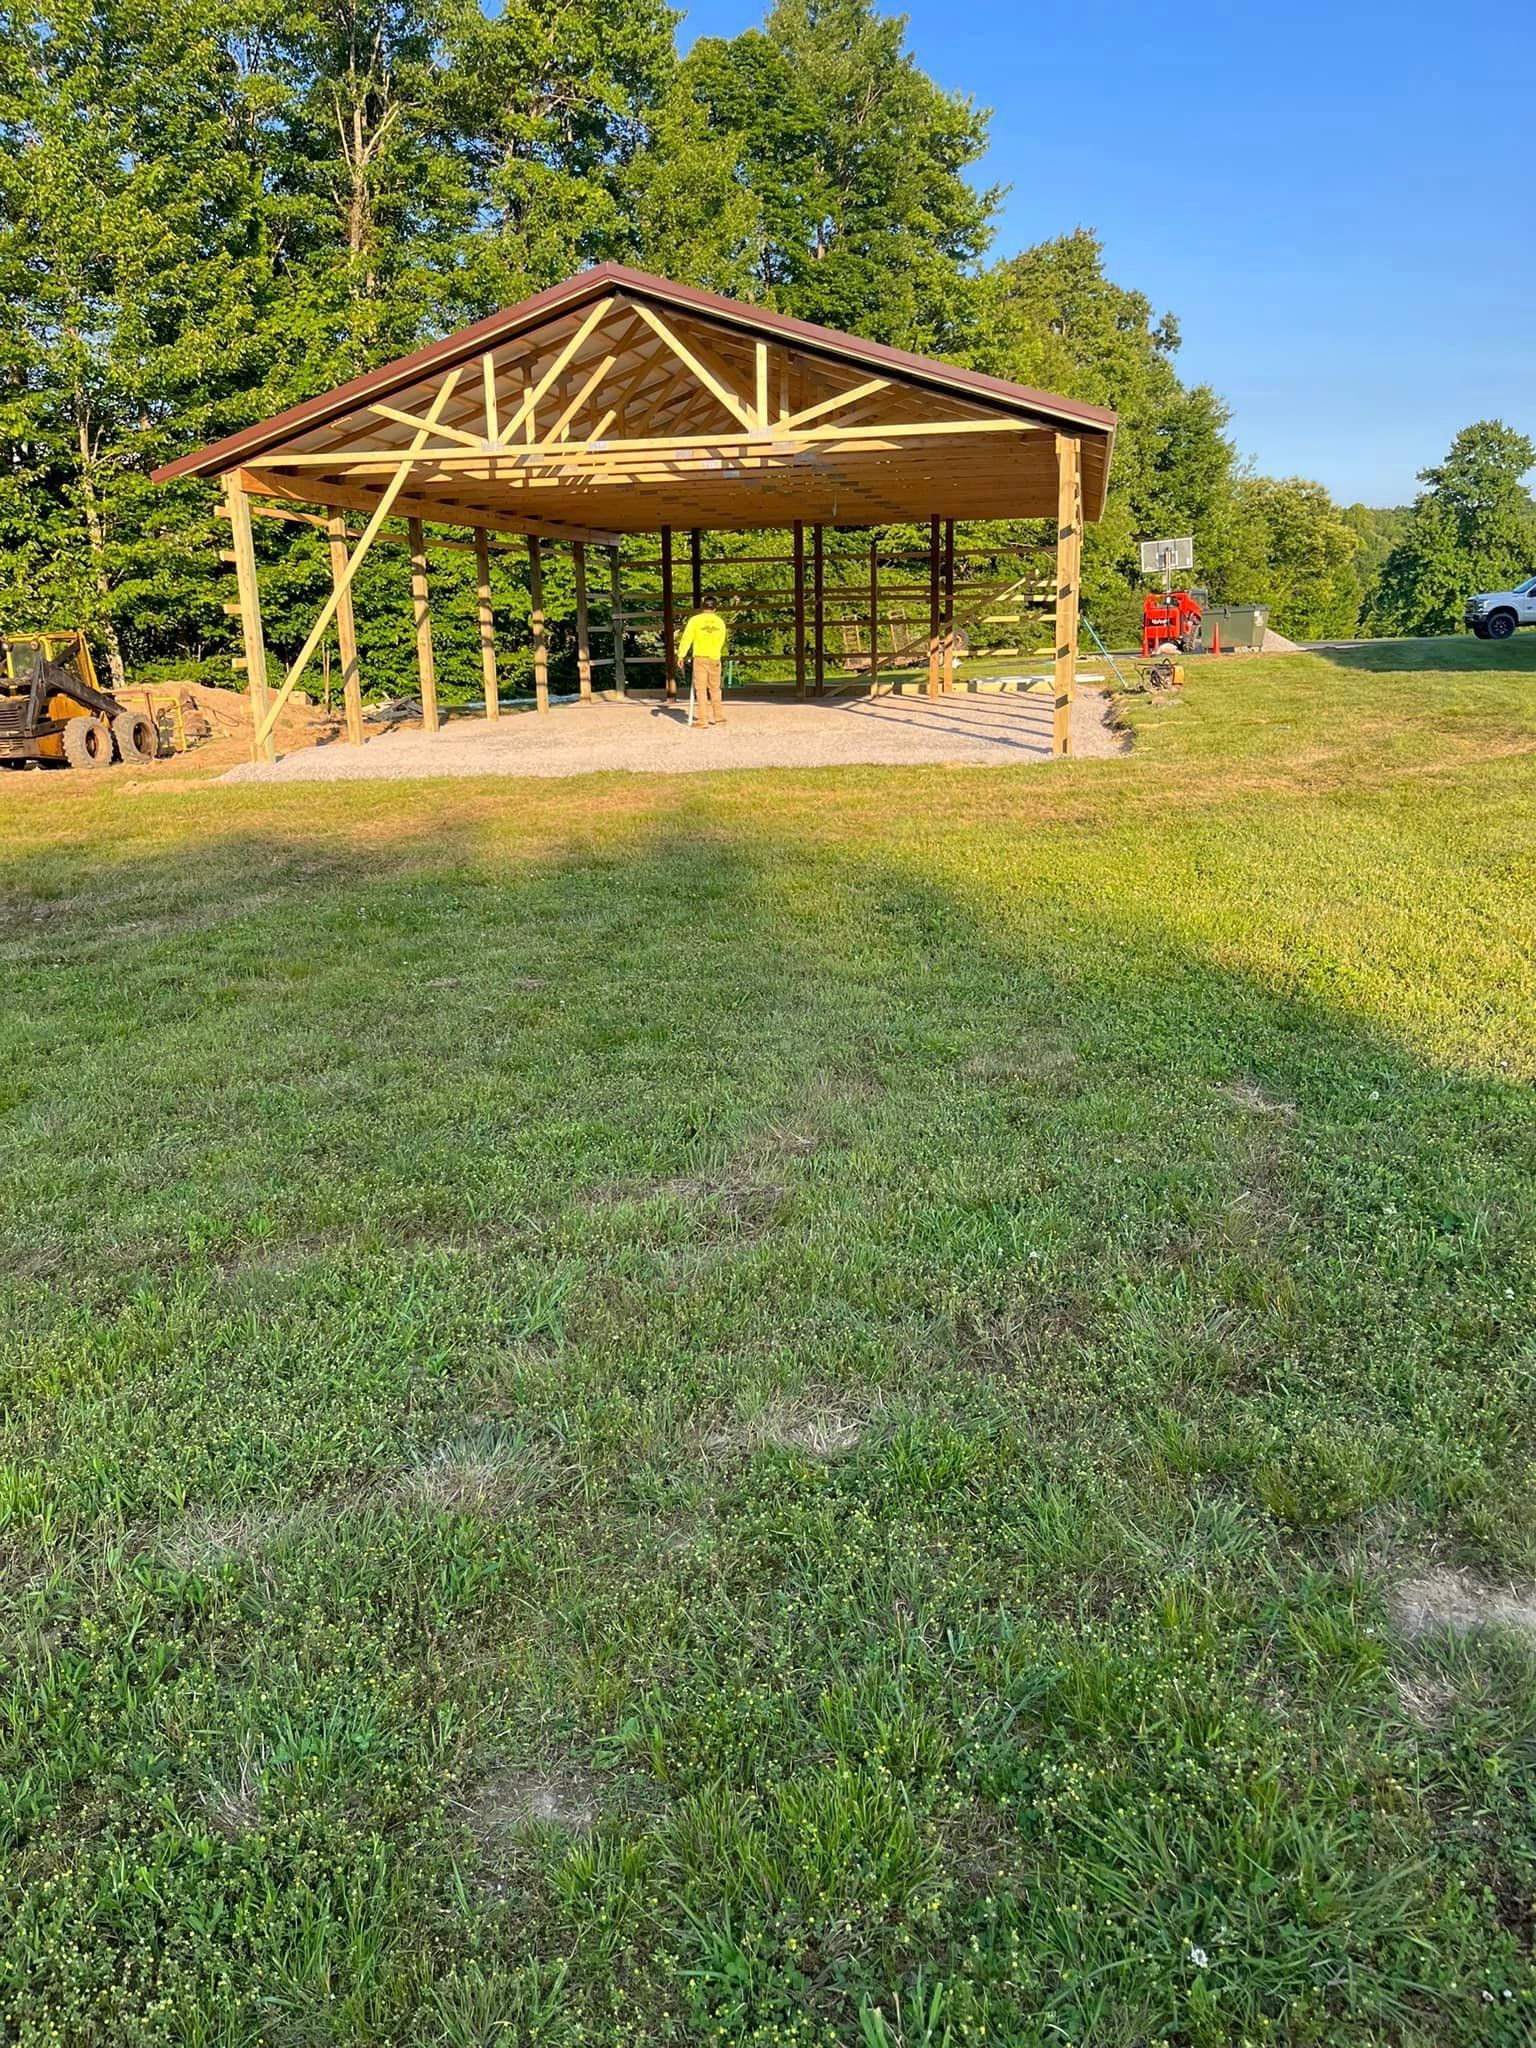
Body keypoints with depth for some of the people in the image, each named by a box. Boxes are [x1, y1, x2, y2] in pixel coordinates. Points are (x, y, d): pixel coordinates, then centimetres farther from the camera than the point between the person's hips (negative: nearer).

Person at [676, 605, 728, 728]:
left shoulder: (695, 620, -4)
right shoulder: (720, 622, 5)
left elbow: (687, 638, -7)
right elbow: (721, 642, 10)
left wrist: (681, 655, -2)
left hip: (700, 658, -3)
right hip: (715, 659, 3)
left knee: (700, 689, -1)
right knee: (715, 689, 13)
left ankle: (702, 720, -5)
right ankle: (719, 718, 16)